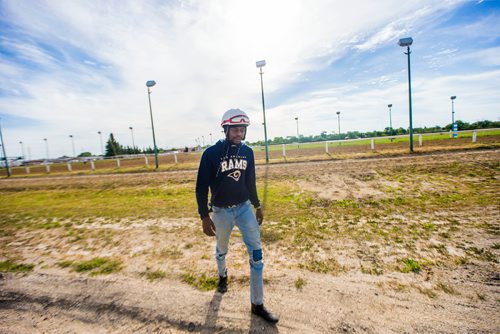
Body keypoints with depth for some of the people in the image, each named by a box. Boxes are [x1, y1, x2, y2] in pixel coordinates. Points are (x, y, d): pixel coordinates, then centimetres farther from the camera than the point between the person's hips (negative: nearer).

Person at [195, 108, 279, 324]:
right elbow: (202, 187, -11)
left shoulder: (247, 152, -1)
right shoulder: (211, 153, -14)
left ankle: (257, 304, 18)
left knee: (256, 253, 0)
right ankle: (222, 276, 55)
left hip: (245, 207, 3)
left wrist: (257, 206, 12)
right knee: (221, 250, 21)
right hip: (221, 211, -2)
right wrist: (204, 216, -13)